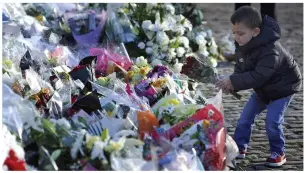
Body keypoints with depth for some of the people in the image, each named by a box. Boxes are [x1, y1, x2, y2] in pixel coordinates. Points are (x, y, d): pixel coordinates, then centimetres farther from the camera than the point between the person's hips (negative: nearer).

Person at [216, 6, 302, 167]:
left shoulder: (270, 51, -39)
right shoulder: (243, 46, -12)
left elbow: (258, 77, -42)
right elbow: (240, 69, -5)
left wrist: (233, 82, -44)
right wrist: (231, 84, -25)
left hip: (282, 88, -8)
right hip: (262, 89, 8)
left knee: (272, 121, -15)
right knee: (245, 117, 5)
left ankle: (278, 153, 4)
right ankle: (239, 148, 18)